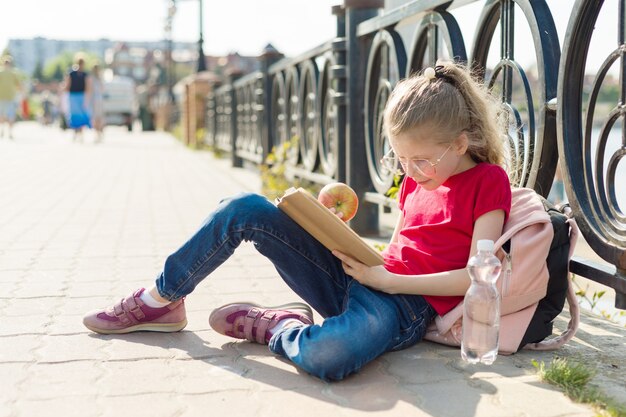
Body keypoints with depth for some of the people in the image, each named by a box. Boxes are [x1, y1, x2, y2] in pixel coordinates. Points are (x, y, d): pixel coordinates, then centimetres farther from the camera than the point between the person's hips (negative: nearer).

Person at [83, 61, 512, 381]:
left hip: (404, 306, -7)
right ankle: (162, 300, 7)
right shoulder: (418, 180, 16)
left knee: (328, 356, -44)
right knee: (246, 209, -10)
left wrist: (388, 280, -15)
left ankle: (276, 327, -9)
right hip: (353, 278, 7)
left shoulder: (489, 181, -4)